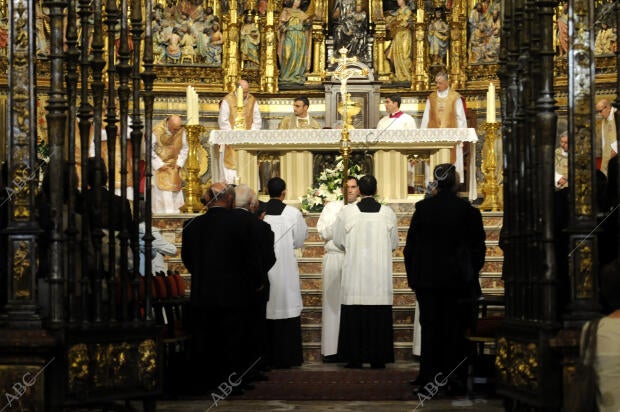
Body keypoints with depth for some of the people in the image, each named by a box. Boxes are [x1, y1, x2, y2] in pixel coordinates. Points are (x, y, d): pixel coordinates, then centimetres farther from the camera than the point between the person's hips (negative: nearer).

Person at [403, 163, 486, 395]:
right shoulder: (468, 211, -6)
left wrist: (413, 276, 10)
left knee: (430, 328, 6)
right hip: (457, 280, -1)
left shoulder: (422, 208, -2)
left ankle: (428, 376, 5)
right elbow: (478, 247, 0)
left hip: (427, 279, 1)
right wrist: (471, 273, 13)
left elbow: (410, 246, 2)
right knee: (454, 328, 6)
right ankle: (452, 374, 7)